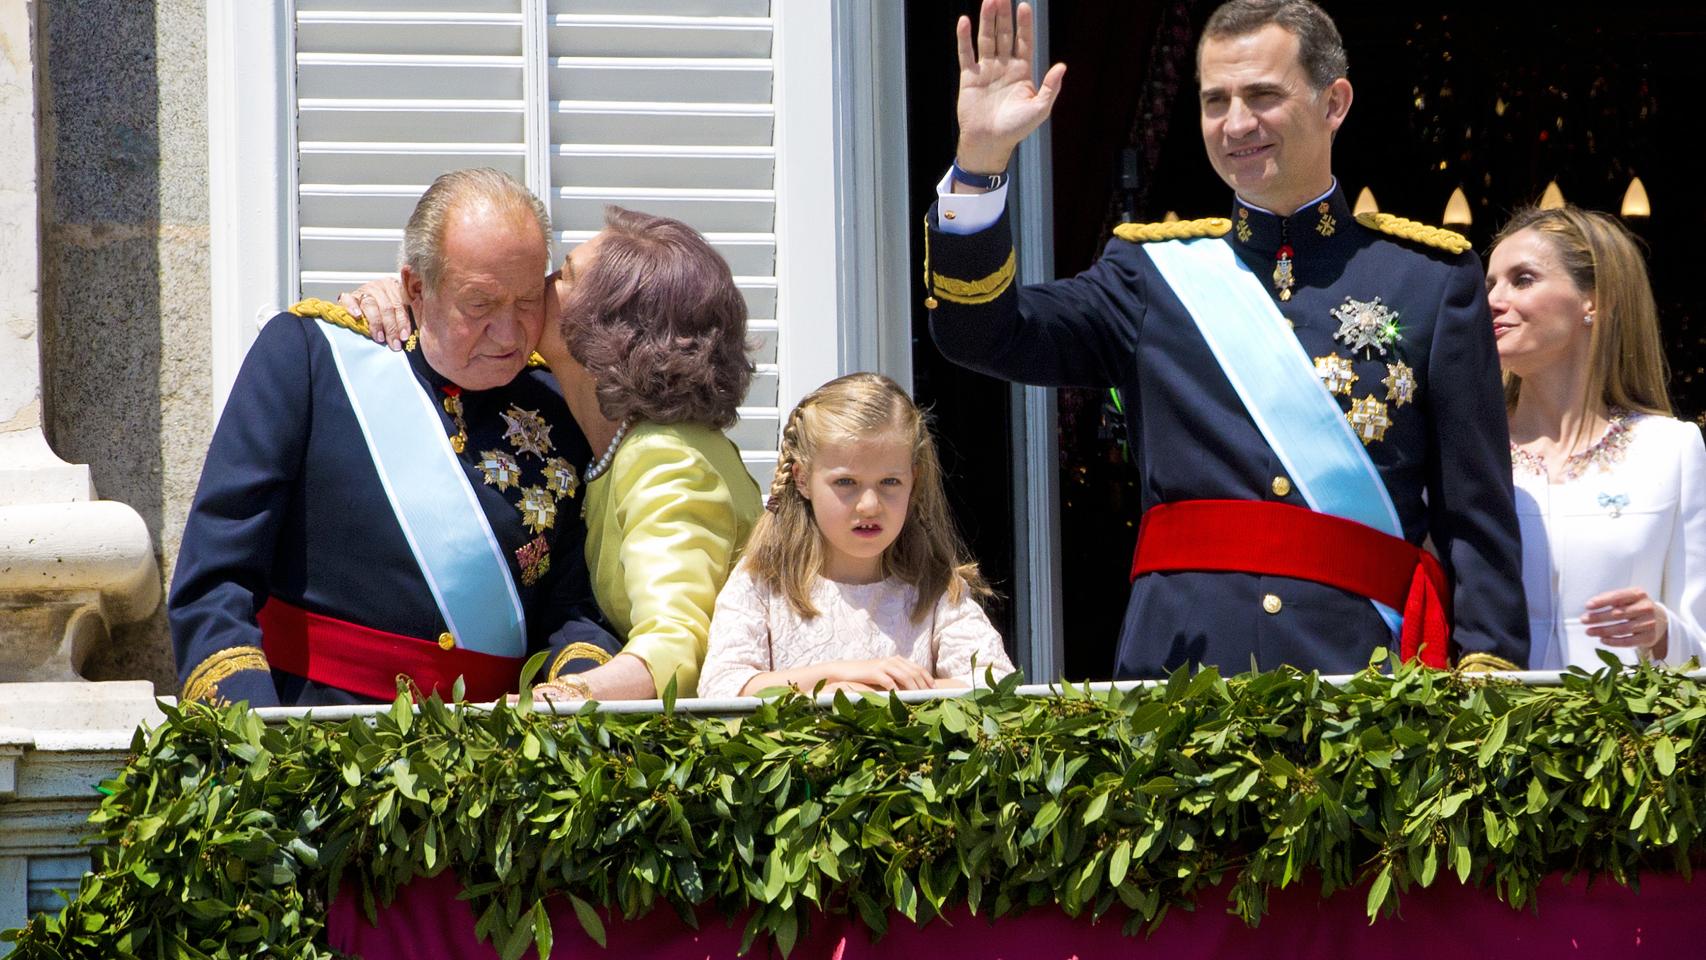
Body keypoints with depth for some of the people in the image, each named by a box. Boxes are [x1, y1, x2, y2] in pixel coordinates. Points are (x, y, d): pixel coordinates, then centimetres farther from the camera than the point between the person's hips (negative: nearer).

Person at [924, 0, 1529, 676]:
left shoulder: (1432, 276, 10)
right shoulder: (1153, 269, 15)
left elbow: (1478, 518, 6)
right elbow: (981, 333, 2)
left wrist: (1487, 670, -5)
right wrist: (981, 160, -10)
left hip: (1364, 669, -1)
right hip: (1180, 665, 1)